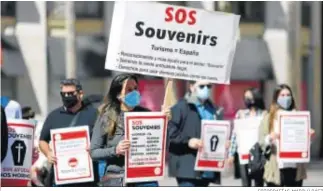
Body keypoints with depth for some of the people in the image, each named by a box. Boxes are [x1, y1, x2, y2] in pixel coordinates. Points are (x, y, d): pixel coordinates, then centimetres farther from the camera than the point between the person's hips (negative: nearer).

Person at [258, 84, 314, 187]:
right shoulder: (268, 118, 3)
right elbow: (261, 141, -2)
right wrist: (270, 138, -22)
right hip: (276, 168, -2)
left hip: (295, 168, 2)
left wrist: (309, 136, -10)